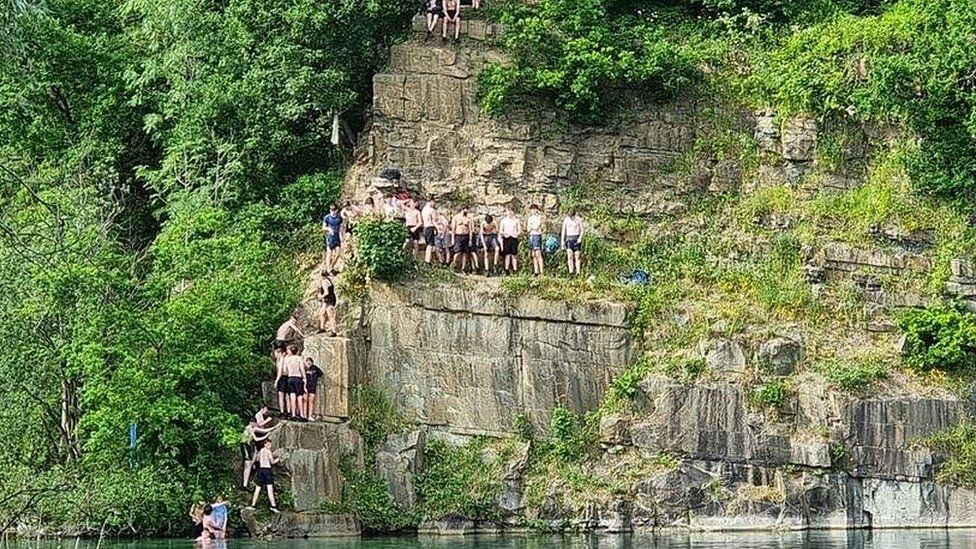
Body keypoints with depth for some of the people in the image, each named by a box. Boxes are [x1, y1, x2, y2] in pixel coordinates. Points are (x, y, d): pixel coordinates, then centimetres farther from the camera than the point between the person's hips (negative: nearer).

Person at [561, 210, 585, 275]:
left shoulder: (579, 219, -4)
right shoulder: (566, 220, 0)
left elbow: (582, 230, 0)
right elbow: (563, 230, 5)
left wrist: (580, 238, -16)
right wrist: (562, 241, 1)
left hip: (577, 238, -1)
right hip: (569, 238, 1)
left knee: (577, 256, -1)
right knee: (570, 254, -16)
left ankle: (578, 272, 5)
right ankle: (571, 271, -24)